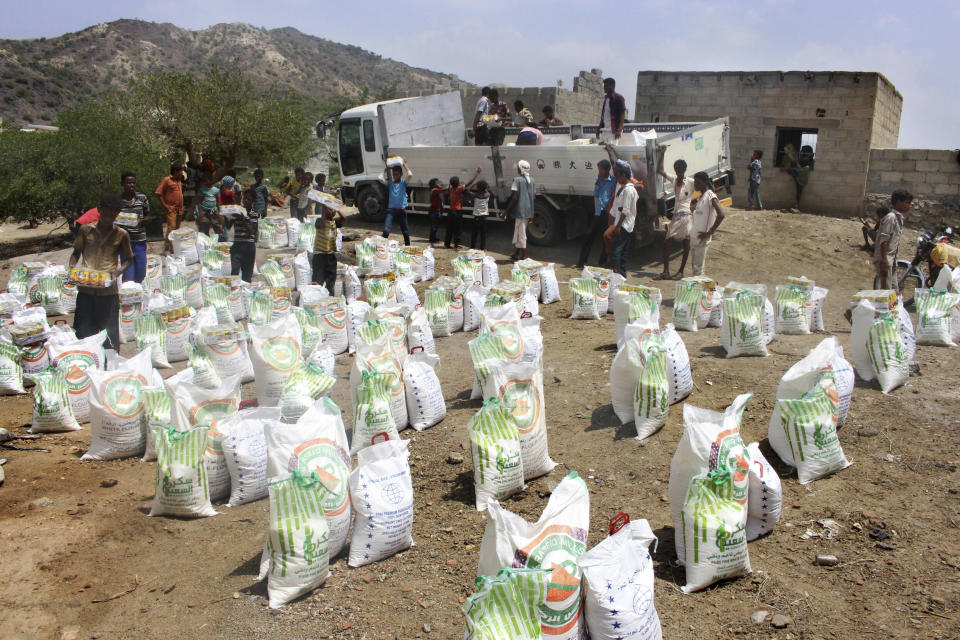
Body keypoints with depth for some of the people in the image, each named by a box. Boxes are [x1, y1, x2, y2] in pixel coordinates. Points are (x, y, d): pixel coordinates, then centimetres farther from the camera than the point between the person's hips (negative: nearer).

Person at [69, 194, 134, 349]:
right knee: (83, 331, 6)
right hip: (85, 289, 1)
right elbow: (76, 253, 15)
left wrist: (117, 272, -9)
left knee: (109, 332, 3)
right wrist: (72, 268, -4)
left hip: (108, 290, -1)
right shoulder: (85, 230, 6)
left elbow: (128, 259, 10)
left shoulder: (121, 235, 3)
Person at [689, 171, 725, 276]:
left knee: (698, 268, -7)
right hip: (693, 236, 9)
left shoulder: (710, 196, -13)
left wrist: (709, 233, -22)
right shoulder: (700, 197, 15)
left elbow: (721, 215, -24)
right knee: (694, 266, 14)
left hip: (701, 238, -9)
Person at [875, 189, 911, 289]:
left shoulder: (899, 218, 16)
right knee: (886, 290, -11)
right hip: (885, 260, -10)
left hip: (892, 259, 10)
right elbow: (883, 240, -19)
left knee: (894, 290, 12)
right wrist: (884, 262, -23)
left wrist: (894, 259, 20)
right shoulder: (890, 217, -12)